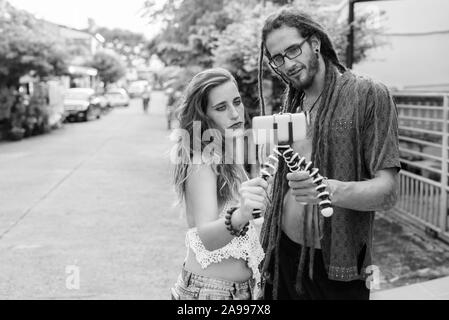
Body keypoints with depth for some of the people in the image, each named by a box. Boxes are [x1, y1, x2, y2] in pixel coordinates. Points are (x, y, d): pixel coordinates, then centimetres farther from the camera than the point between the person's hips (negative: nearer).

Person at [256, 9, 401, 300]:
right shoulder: (290, 105, 9)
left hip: (336, 267, -5)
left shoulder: (369, 95, -9)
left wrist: (331, 190, -33)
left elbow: (387, 191, -16)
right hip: (282, 257, 5)